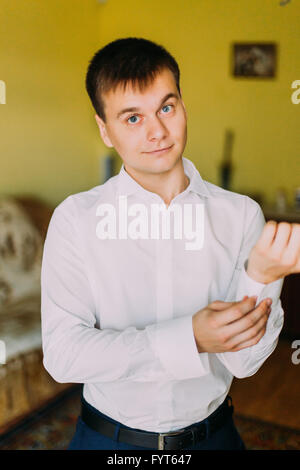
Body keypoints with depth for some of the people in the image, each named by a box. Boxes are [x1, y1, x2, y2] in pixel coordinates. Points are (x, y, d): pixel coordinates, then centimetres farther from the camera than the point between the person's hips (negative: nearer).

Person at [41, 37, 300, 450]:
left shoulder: (242, 215, -12)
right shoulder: (75, 218, -14)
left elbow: (244, 360, -14)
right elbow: (61, 354, -20)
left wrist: (260, 278, -32)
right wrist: (188, 338, -28)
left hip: (212, 433, 1)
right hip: (109, 437, -1)